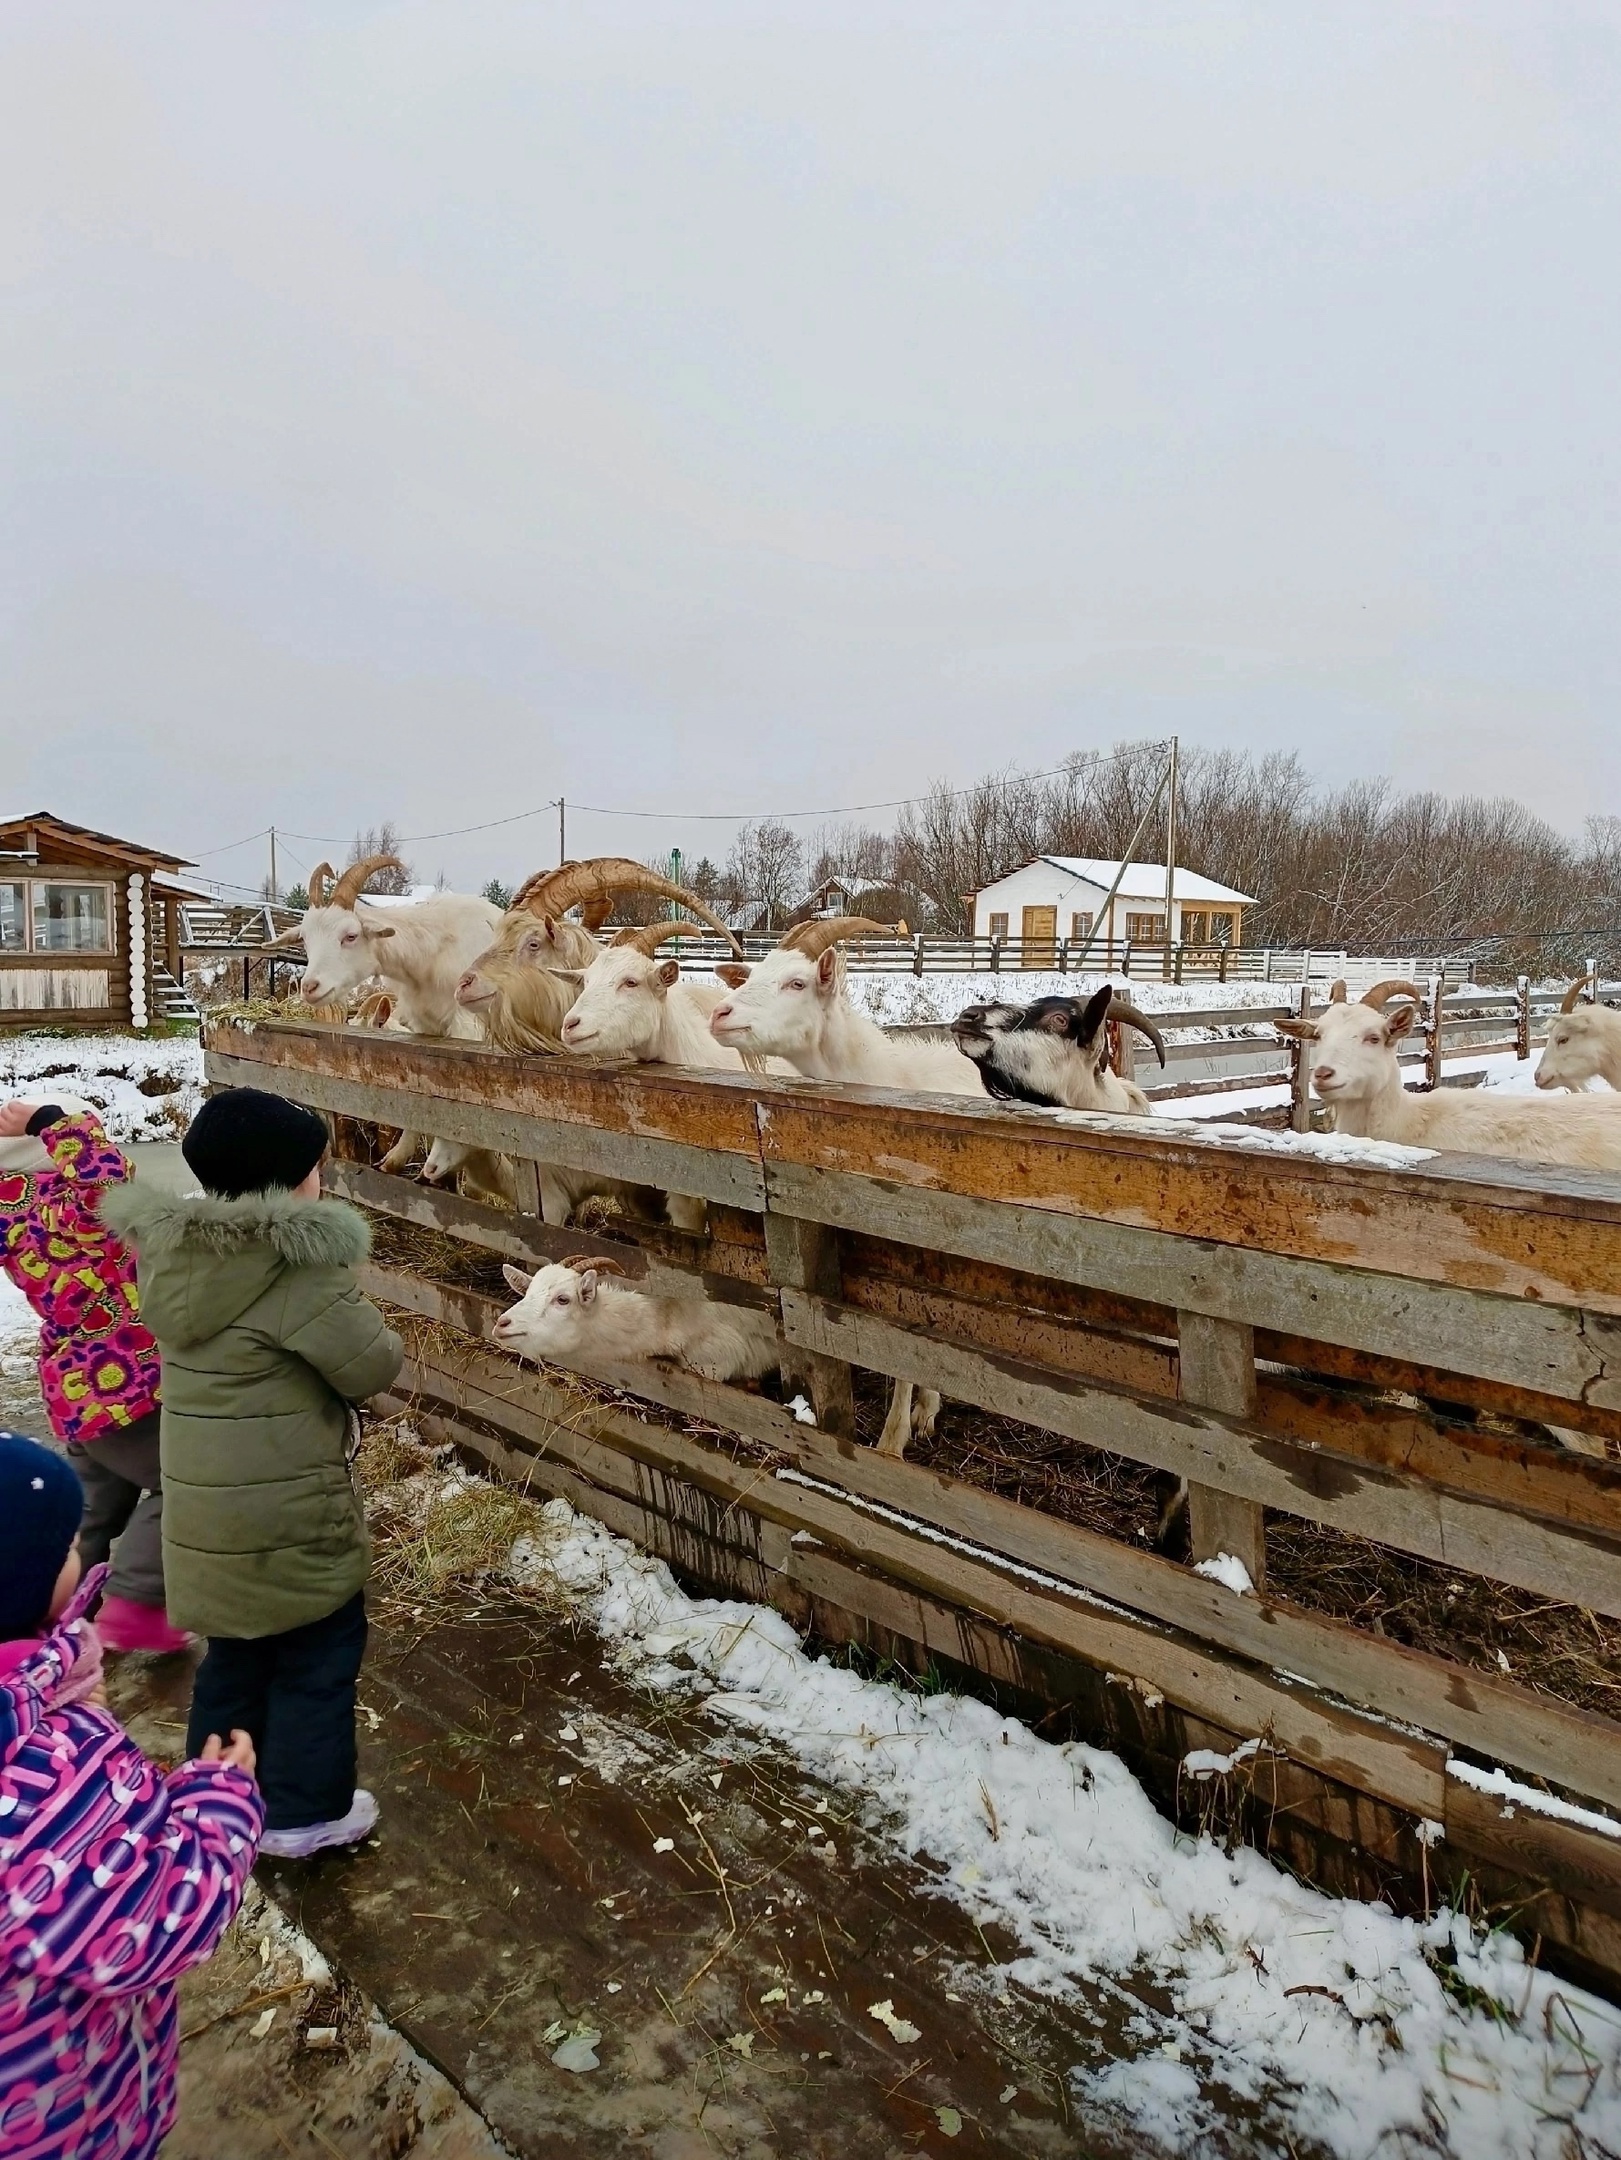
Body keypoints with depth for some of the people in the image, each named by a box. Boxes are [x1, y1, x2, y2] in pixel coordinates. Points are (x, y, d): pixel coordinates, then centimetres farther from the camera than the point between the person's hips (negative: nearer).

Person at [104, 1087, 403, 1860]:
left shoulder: (174, 1251, -1)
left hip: (207, 1502, 8)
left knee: (239, 1649, 25)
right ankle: (305, 1813, 26)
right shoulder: (297, 1268, -26)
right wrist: (357, 1312, 1)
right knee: (317, 1653, 12)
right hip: (285, 1508, -7)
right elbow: (372, 1367, -17)